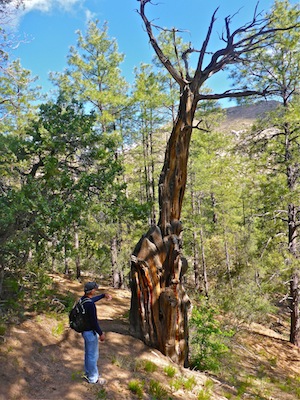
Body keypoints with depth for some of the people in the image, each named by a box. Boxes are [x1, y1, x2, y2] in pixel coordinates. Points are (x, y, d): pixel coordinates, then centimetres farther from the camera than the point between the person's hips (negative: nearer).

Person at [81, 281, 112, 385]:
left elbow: (93, 299, 22)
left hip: (85, 330, 9)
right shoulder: (90, 305, -31)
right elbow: (94, 321, -26)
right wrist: (101, 333, -15)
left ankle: (88, 373, 41)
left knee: (88, 353, 24)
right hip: (91, 332, -9)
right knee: (93, 356, 8)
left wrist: (104, 295, 25)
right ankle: (93, 378, 24)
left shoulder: (83, 299, -2)